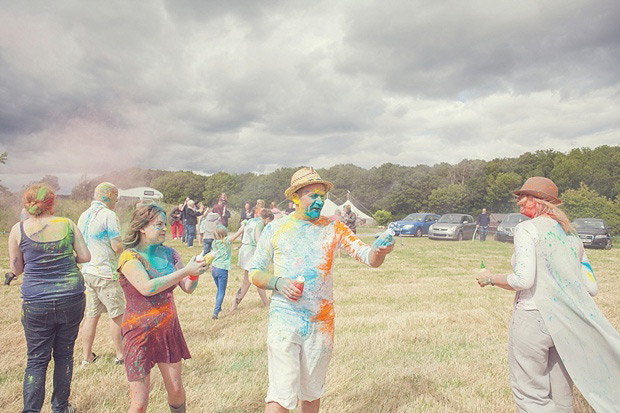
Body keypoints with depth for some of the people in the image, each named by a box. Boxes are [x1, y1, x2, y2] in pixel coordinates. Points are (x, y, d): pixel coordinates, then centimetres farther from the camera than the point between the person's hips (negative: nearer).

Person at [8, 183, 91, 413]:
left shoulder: (19, 230, -3)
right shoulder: (67, 224, -2)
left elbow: (16, 269, 5)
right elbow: (85, 257, 0)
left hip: (36, 304, -1)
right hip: (72, 299, 1)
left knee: (36, 360, 11)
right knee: (64, 354, 16)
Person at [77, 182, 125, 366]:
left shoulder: (84, 216, 12)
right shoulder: (108, 215, -14)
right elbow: (117, 247, -18)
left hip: (87, 271, 8)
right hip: (105, 273, -8)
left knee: (91, 314, 14)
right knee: (117, 314, 5)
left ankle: (86, 356, 21)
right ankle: (120, 354, 15)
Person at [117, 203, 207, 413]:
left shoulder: (168, 253, 3)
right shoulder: (129, 257, -13)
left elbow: (188, 288, 2)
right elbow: (147, 288, -28)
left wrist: (196, 270, -19)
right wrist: (185, 271, -28)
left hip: (169, 329, 5)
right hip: (141, 332, -5)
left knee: (176, 390, 12)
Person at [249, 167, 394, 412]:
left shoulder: (334, 229, 3)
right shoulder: (275, 230, -1)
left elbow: (369, 258, -2)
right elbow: (254, 272, 5)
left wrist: (380, 251, -25)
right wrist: (277, 282, -15)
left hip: (322, 324, 2)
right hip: (284, 321, -2)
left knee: (312, 391, 16)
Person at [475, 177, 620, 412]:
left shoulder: (527, 229, -8)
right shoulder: (571, 236, 12)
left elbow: (523, 280, -19)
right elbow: (590, 288, 10)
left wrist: (491, 278, -3)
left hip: (532, 318, -7)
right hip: (568, 324, 7)